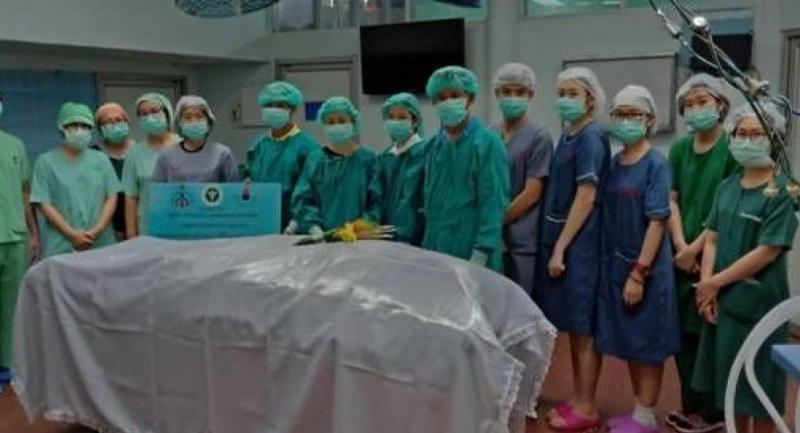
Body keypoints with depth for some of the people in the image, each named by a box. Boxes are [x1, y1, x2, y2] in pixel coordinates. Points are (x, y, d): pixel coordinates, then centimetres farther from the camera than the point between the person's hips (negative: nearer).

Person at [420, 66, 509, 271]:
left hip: (470, 254, -5)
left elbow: (493, 204, -13)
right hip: (434, 250, 6)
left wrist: (481, 254, -19)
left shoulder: (487, 142, -8)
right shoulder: (433, 145, 10)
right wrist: (426, 245, 10)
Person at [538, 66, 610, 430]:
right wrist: (554, 245, 13)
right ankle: (577, 399, 26)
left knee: (585, 328, 1)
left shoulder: (591, 137, -13)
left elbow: (586, 199, -18)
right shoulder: (568, 136, 13)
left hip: (579, 244, -9)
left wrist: (560, 248, -18)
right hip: (561, 239, 9)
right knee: (573, 327, 14)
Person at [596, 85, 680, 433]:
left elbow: (657, 221, -16)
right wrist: (610, 266, 5)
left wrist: (639, 273, -19)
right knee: (627, 342, 15)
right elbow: (609, 216, 10)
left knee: (648, 343, 5)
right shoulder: (614, 163, 7)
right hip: (615, 264, 7)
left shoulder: (656, 164, -11)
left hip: (646, 267, -6)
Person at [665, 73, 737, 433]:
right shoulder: (680, 148, 8)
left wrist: (696, 249, -12)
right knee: (682, 332, 9)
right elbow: (672, 201, 5)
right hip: (681, 257, 5)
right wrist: (681, 247, -6)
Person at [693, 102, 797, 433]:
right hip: (721, 301, 6)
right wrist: (706, 285, -8)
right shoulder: (727, 187, 8)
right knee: (730, 385, 16)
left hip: (758, 303, -6)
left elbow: (767, 252, -16)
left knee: (759, 391, 6)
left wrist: (716, 282, -12)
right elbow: (712, 238, 6)